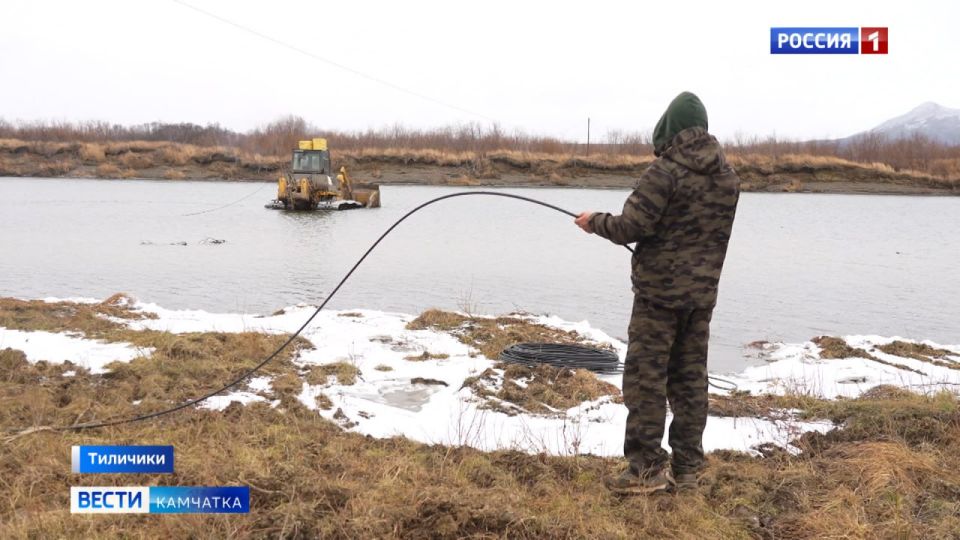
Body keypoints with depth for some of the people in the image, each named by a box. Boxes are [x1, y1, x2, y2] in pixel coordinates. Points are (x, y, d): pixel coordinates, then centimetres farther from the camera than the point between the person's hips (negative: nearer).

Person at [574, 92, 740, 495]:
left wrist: (595, 222, 2)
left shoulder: (665, 170, -14)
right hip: (703, 292, 7)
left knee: (646, 375, -1)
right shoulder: (728, 176, 9)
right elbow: (715, 233, 14)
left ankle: (647, 467, 1)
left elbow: (632, 227, -15)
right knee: (690, 378, 11)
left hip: (660, 291, -7)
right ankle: (686, 468, 17)